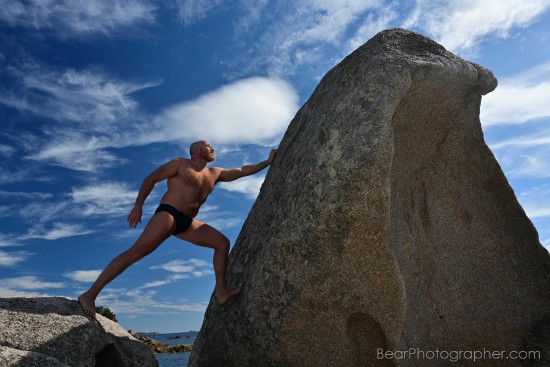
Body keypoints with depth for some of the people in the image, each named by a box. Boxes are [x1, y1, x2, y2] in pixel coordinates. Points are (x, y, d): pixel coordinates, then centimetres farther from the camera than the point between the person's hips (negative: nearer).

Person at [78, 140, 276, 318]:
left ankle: (221, 291, 0)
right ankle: (90, 294, -14)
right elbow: (150, 179, 1)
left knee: (222, 242, 1)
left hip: (187, 222, 7)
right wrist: (138, 206, -9)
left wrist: (268, 162, 24)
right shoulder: (180, 164, 5)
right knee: (137, 251, -21)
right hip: (168, 214, -7)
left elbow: (242, 171, 25)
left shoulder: (214, 173, 21)